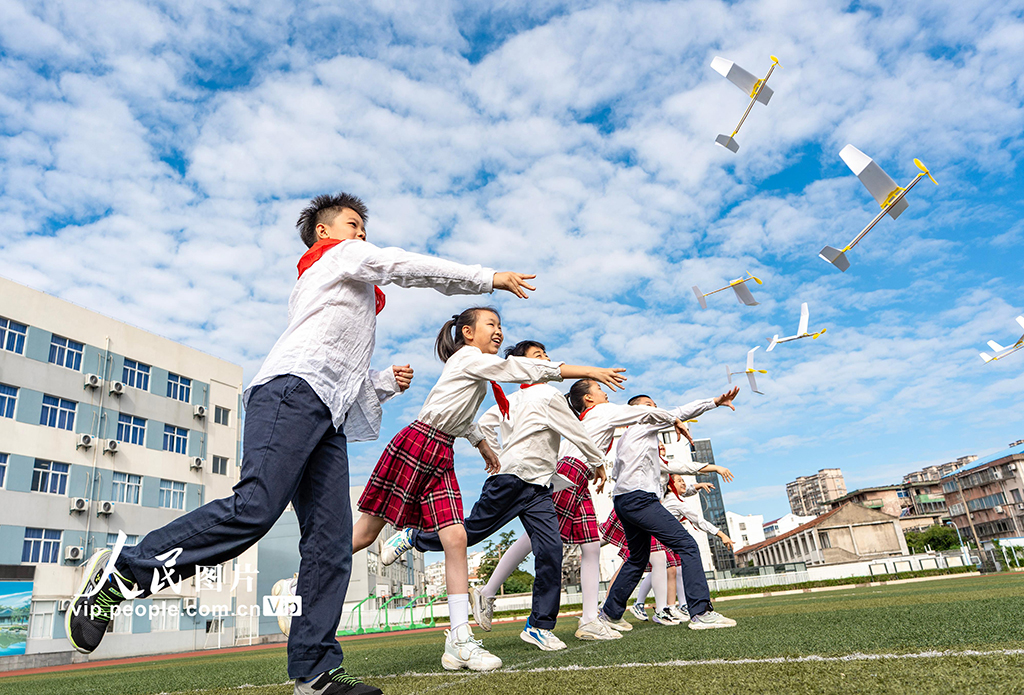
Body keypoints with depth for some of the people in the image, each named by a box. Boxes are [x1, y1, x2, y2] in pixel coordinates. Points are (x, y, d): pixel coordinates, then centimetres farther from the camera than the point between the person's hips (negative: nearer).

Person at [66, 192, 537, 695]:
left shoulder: (340, 299, 40)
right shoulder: (341, 255, 18)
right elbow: (412, 267, 10)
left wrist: (386, 383, 20)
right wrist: (490, 278, 16)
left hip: (326, 418, 9)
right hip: (293, 391, -9)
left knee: (331, 542, -3)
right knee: (256, 507, -24)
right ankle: (122, 571, -11)